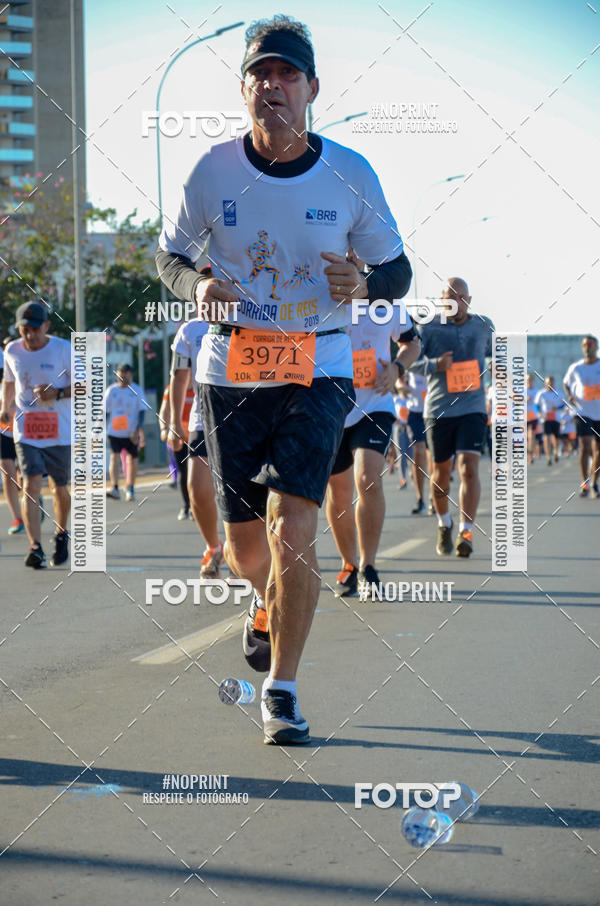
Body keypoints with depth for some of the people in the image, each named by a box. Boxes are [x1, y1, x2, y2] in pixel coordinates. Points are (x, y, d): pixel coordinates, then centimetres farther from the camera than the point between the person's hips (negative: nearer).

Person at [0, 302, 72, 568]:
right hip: (26, 432, 1)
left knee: (59, 488, 11)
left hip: (59, 433, -1)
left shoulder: (64, 349, -8)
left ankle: (61, 534, 37)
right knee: (31, 485, -15)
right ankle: (35, 548, -20)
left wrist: (58, 393, -21)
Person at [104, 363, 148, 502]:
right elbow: (106, 412, 9)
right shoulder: (111, 391, 5)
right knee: (114, 458, -14)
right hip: (114, 432, 0)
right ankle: (114, 488, -24)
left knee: (132, 459, 7)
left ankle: (130, 489, 21)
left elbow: (142, 411, -2)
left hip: (132, 432, 0)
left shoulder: (136, 390, 2)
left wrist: (139, 430, -14)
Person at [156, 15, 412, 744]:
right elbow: (170, 254, 10)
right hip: (230, 373, 2)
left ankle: (282, 689, 0)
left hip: (317, 371, -1)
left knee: (292, 530, -17)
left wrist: (361, 285, -17)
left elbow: (396, 272, 6)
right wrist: (196, 286, -13)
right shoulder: (213, 171, -3)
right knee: (245, 550, 7)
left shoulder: (350, 175, -4)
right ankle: (269, 603, 46)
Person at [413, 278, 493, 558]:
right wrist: (435, 364, -21)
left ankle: (466, 532, -15)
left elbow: (494, 353, 27)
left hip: (473, 407, 0)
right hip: (438, 408, 0)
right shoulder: (428, 327, 0)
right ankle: (444, 525, 34)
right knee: (441, 472, 10)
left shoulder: (483, 325, 8)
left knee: (469, 468, -15)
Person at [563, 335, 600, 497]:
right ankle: (584, 483, -7)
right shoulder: (575, 368, 1)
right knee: (585, 447, -15)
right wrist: (569, 396, -2)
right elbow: (566, 383, 18)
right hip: (583, 413, -1)